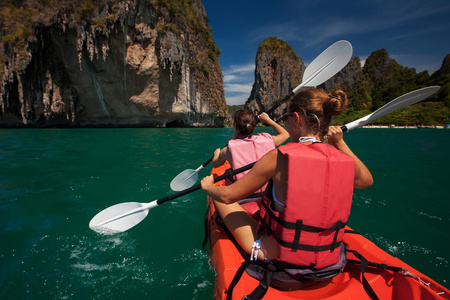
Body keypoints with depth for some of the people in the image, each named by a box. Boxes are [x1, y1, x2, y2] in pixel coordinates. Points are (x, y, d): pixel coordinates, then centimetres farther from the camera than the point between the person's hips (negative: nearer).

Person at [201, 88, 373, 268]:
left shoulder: (278, 157, -24)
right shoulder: (345, 161, -10)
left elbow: (228, 196, -14)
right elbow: (366, 180, 16)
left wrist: (208, 186, 8)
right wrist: (340, 143, 16)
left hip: (276, 255, -5)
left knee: (219, 197, 9)